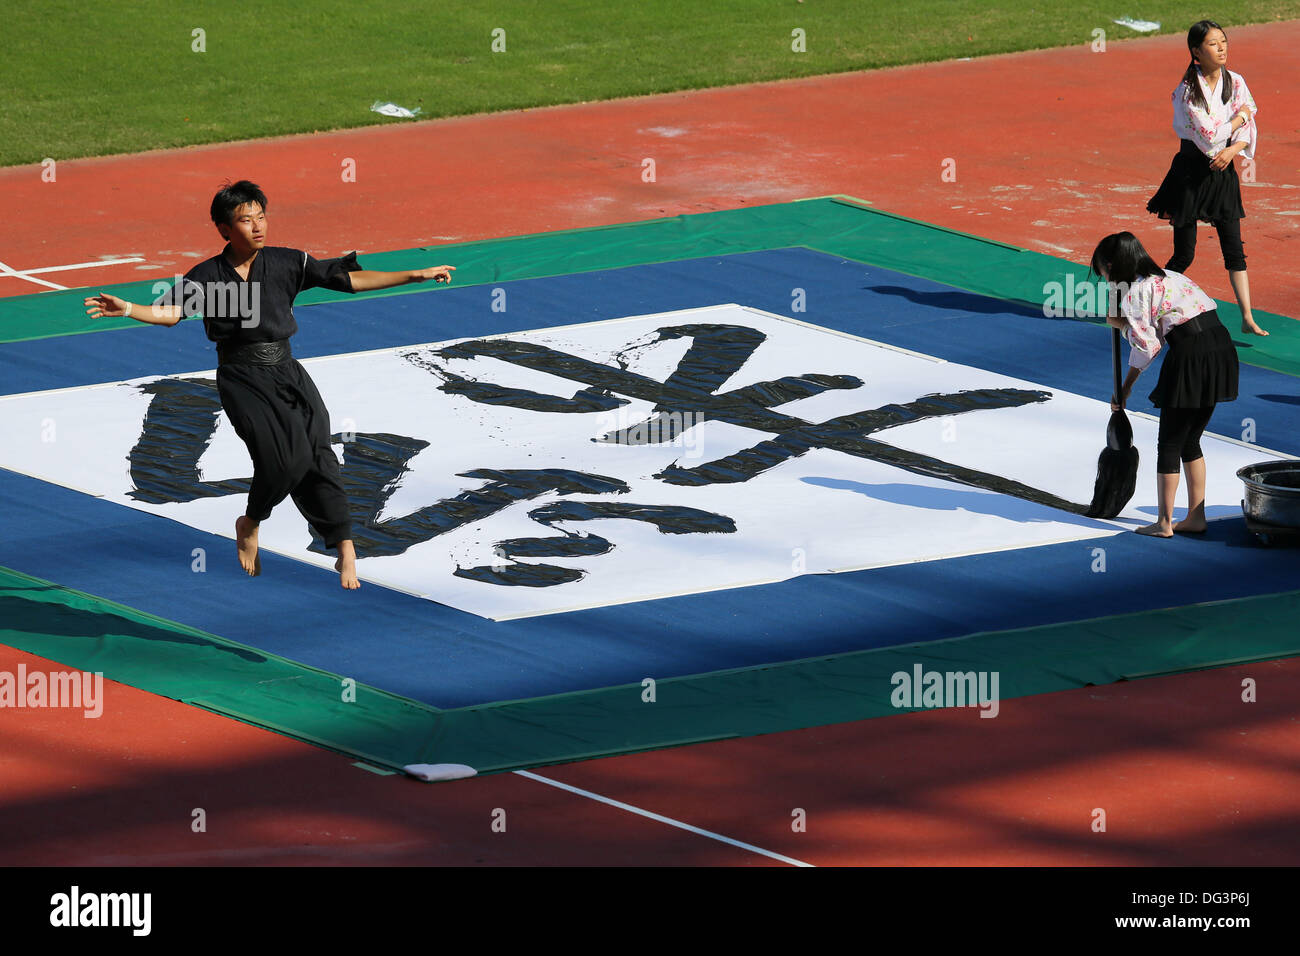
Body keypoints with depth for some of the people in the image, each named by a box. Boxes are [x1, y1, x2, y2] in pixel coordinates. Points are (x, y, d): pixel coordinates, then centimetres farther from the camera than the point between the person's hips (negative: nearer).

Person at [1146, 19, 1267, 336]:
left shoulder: (1235, 83, 1)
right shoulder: (1187, 91, -15)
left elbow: (1248, 131, 2)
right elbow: (1208, 136, -20)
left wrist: (1232, 149, -18)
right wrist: (1239, 117, -8)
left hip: (1222, 171, 4)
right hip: (1192, 172, -4)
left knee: (1234, 247, 2)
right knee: (1184, 254, 2)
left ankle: (1247, 318, 2)